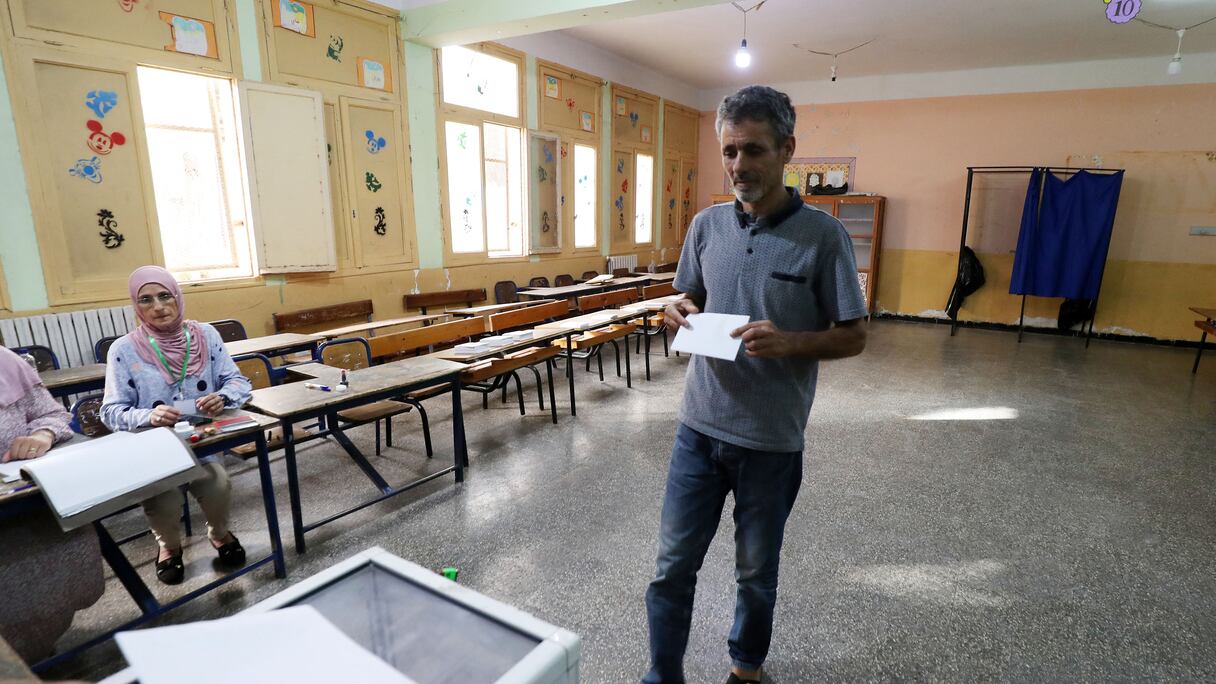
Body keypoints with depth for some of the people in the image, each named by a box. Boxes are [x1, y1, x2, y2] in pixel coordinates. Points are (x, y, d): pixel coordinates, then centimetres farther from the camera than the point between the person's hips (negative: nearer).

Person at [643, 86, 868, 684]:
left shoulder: (823, 235, -9)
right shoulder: (706, 225, 2)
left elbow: (853, 337, -5)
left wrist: (789, 343, -24)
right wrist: (682, 313, -9)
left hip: (771, 439, -2)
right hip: (699, 426, 3)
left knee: (756, 572, 19)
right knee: (673, 566, 11)